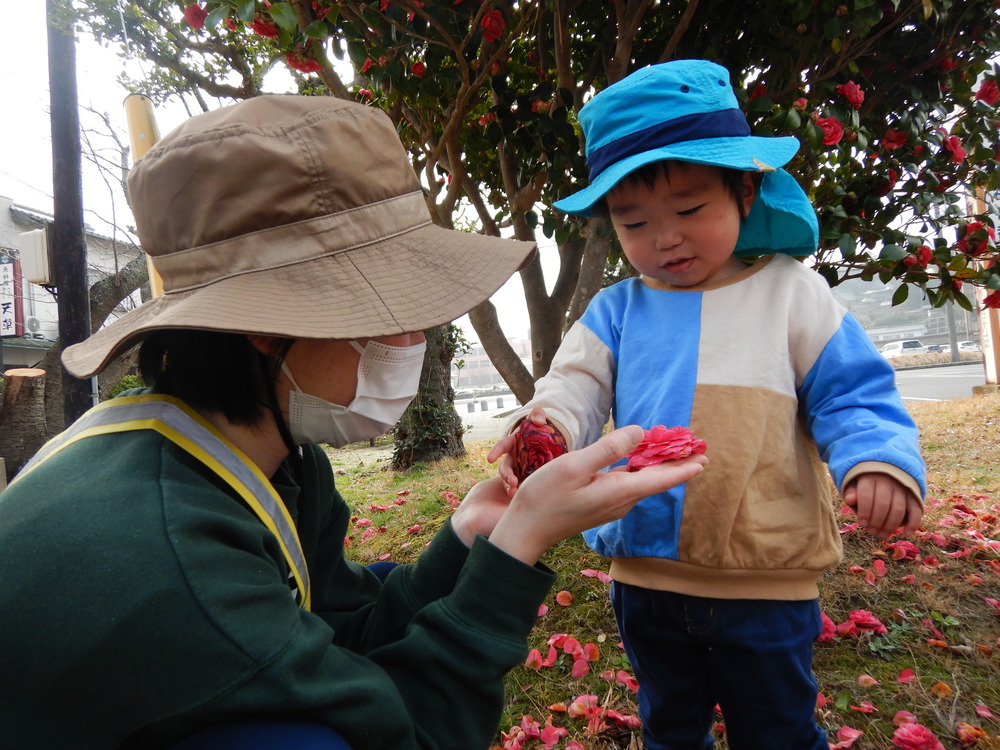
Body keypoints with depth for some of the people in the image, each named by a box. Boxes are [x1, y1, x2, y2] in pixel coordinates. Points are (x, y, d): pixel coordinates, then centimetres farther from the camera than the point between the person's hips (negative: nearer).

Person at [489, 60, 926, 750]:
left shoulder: (790, 291, -4)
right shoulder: (614, 312, 1)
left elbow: (852, 392, -4)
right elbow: (576, 388, -8)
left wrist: (878, 457, -23)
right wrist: (546, 426, -30)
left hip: (768, 582, -2)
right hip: (644, 571, 3)